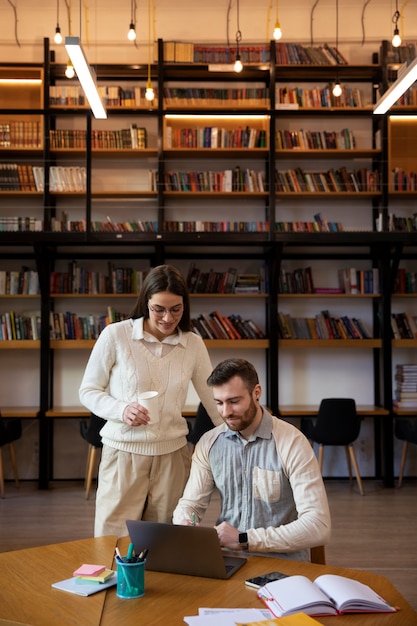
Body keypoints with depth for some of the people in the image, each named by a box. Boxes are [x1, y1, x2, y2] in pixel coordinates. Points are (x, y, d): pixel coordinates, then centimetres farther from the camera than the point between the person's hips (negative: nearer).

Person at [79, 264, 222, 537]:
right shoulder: (115, 335, -8)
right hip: (123, 452, -2)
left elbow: (215, 398, 6)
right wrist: (122, 410, -18)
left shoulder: (193, 344, 0)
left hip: (172, 453, 2)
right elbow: (88, 391, -1)